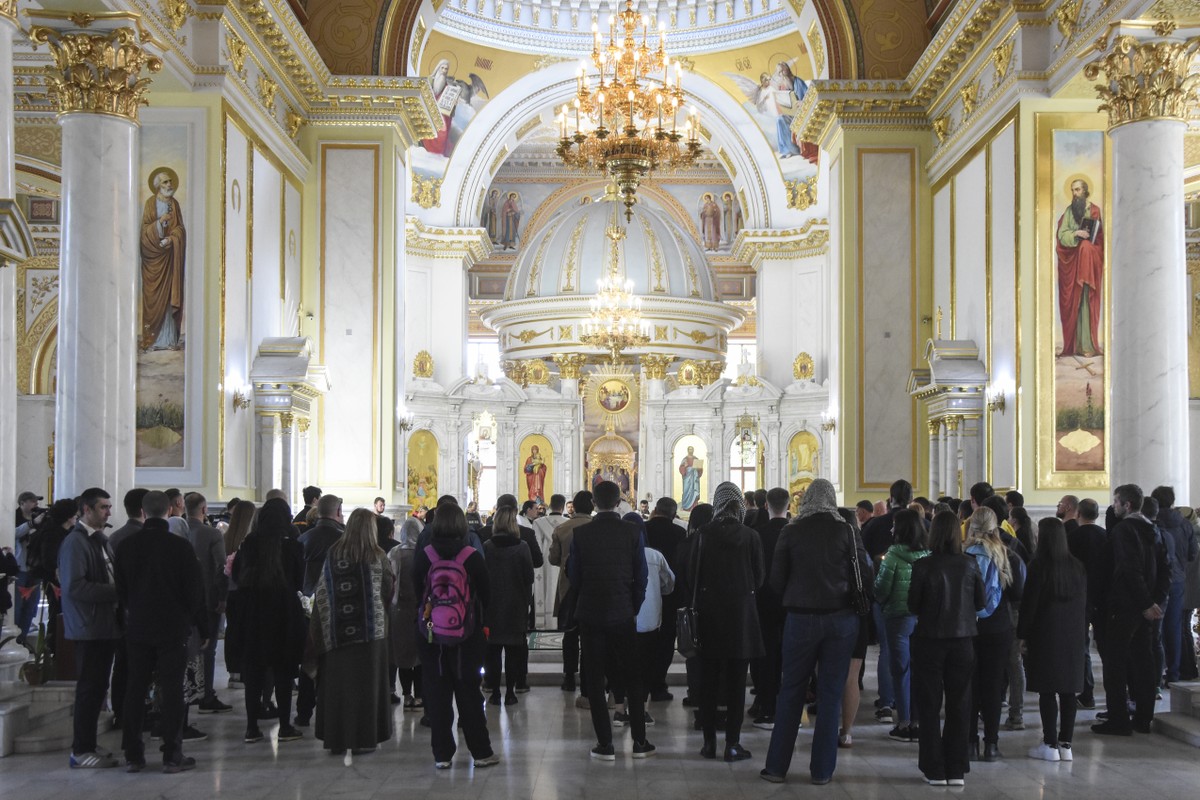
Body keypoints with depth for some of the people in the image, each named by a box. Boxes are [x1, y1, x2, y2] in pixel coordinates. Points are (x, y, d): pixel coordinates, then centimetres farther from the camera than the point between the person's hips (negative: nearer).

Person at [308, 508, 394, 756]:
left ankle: (335, 738, 15)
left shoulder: (332, 554, -1)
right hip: (370, 628, -2)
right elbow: (388, 591, 1)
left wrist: (319, 629, 10)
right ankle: (363, 738, 8)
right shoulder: (377, 557, -8)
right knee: (366, 683, 5)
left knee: (336, 682, 9)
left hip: (336, 630, 2)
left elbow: (321, 594, 1)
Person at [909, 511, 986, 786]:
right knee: (959, 706, 12)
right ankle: (956, 770, 15)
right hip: (962, 640, 2)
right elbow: (981, 602, 3)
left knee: (930, 707, 8)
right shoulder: (970, 565, -6)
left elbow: (913, 605, -6)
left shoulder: (923, 566, -13)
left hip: (930, 640, -2)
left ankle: (935, 770, 10)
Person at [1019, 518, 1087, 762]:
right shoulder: (1077, 566, 5)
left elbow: (1029, 602, -9)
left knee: (1047, 691, 0)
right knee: (1068, 691, 8)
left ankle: (1050, 745, 0)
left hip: (1045, 635, -5)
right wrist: (1082, 635, 15)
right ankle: (1065, 744, 11)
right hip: (1073, 637, 5)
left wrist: (1022, 634, -2)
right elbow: (1085, 603, 9)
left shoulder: (1039, 566, -10)